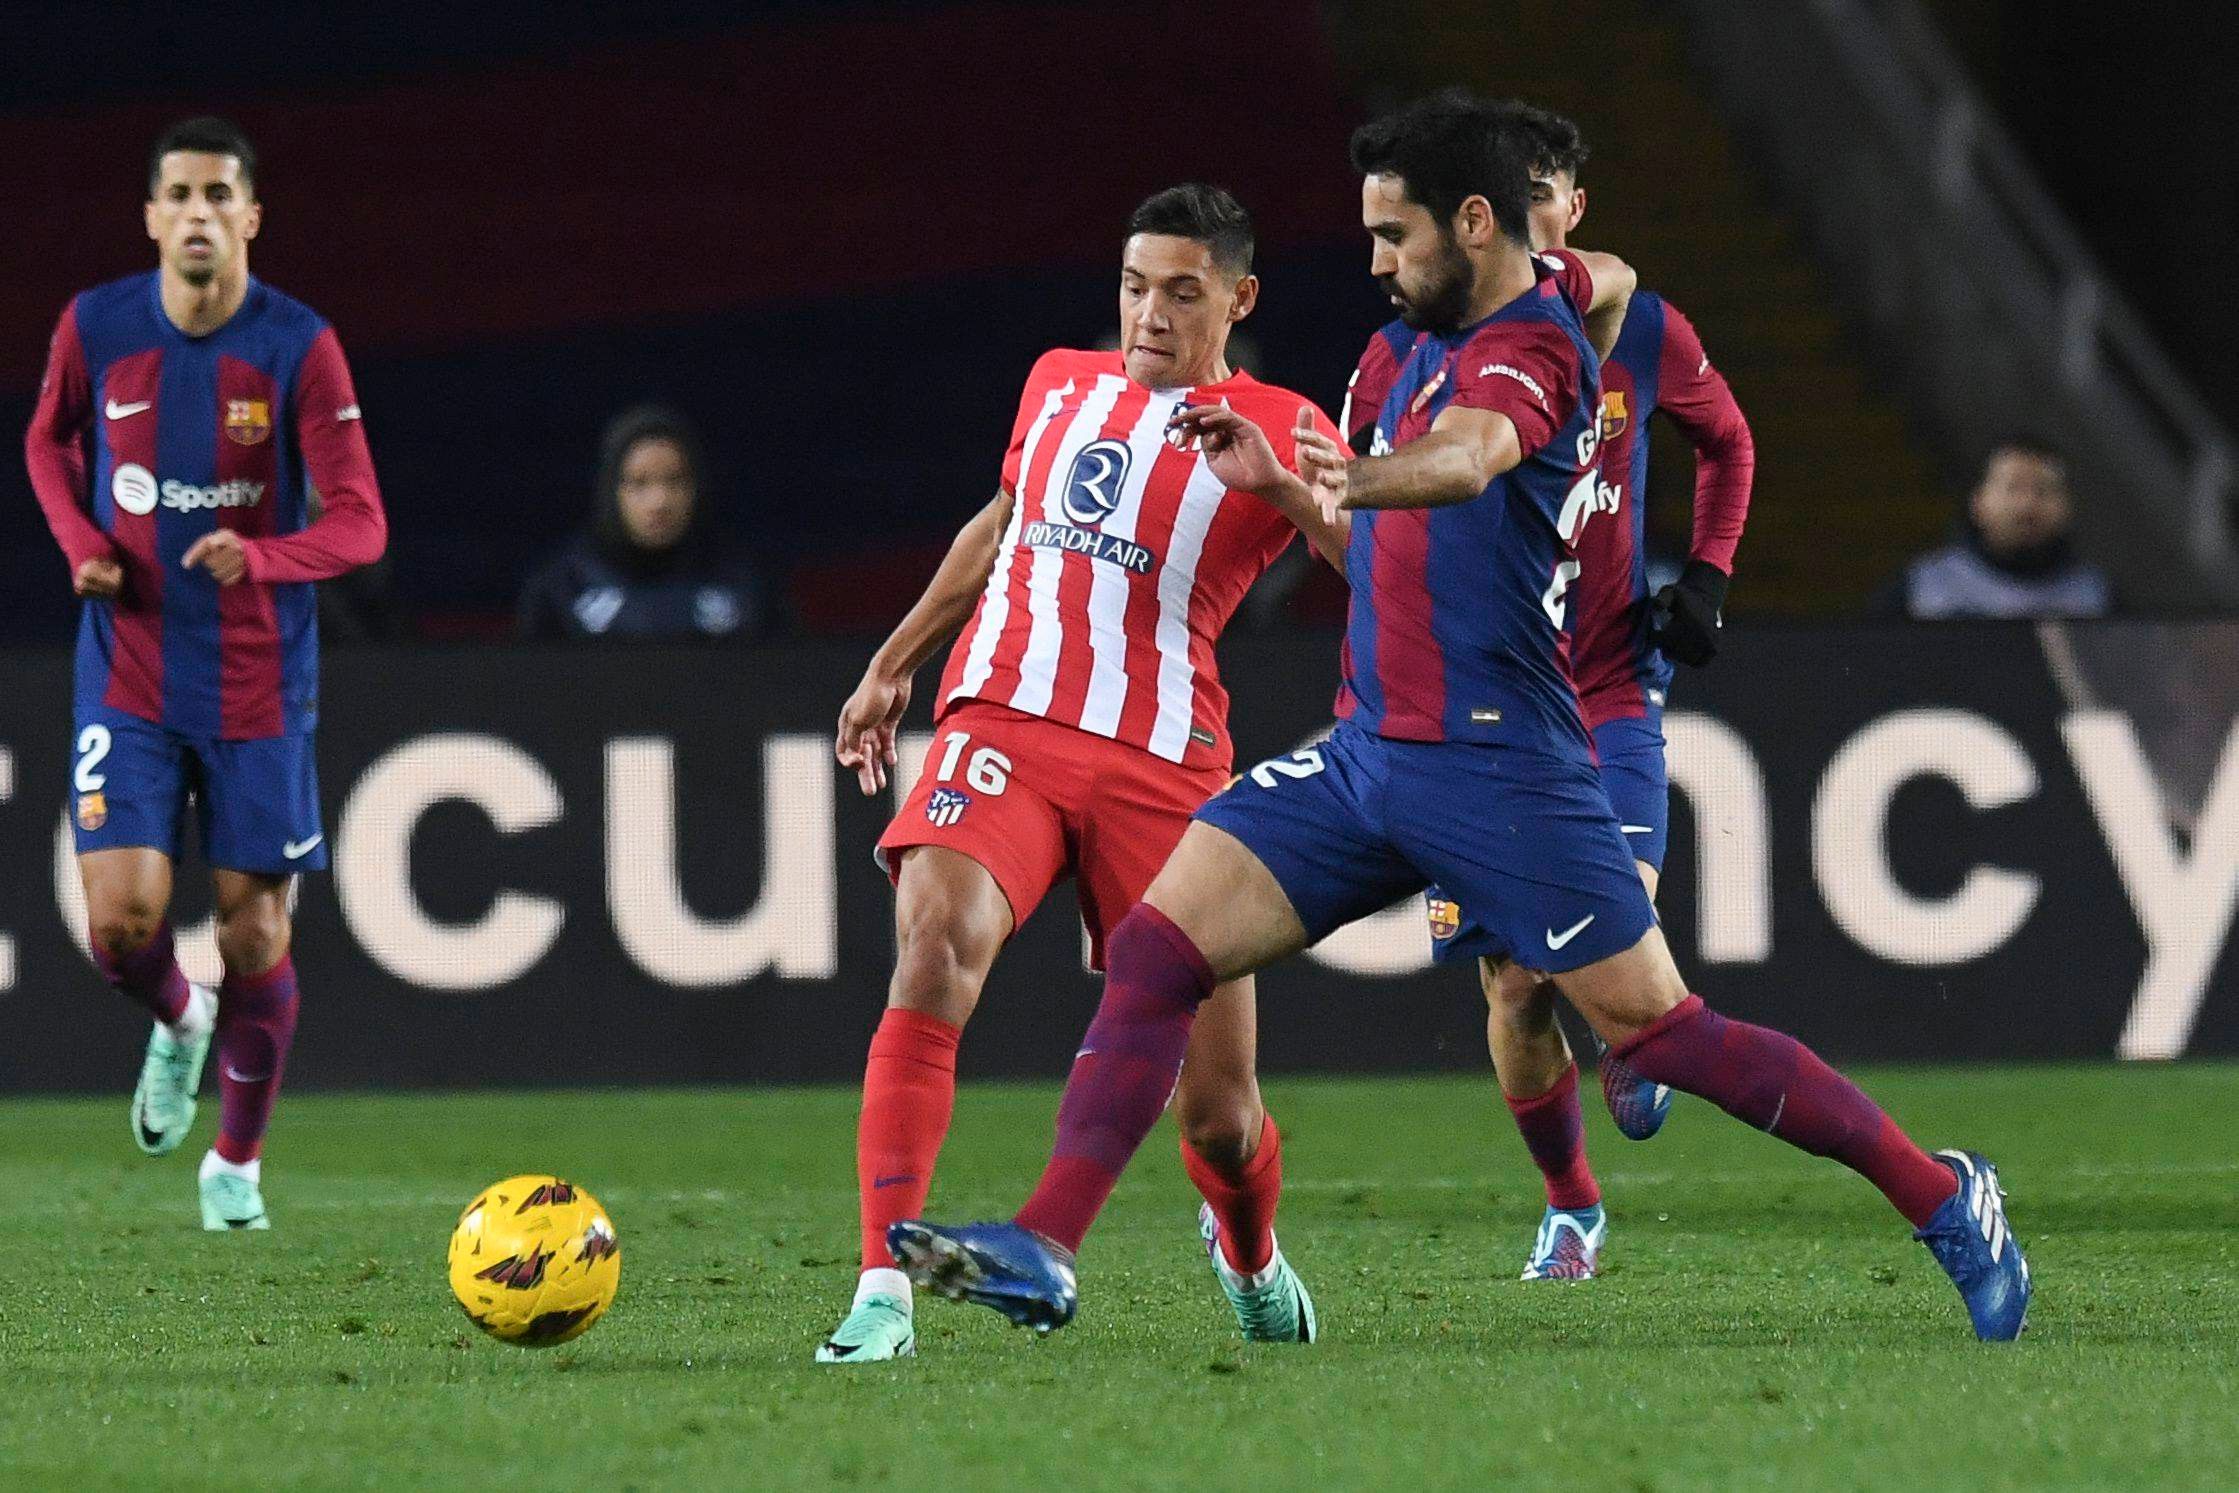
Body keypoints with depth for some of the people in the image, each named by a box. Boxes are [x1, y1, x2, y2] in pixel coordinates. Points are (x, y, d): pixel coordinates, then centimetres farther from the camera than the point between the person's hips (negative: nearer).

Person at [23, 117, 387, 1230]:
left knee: (253, 931, 1)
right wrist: (80, 541, -2)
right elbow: (49, 439, 17)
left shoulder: (299, 347, -11)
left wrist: (261, 557, -31)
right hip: (129, 674, 1)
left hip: (258, 684, -1)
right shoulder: (94, 329, -4)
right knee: (122, 919, -12)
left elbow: (359, 524, -11)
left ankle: (238, 1161, 22)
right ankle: (178, 1021, 25)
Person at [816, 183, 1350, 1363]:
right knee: (936, 948, -29)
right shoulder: (1059, 383, 17)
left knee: (1217, 1115, 0)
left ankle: (1248, 1254, 38)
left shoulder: (1278, 431, 4)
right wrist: (892, 667, 36)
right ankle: (881, 1291, -32)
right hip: (1003, 723, 2)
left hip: (1159, 759, -2)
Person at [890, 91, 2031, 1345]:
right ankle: (1044, 1252, -11)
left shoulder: (1527, 351, -16)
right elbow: (1605, 280, 33)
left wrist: (1355, 479, -60)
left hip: (1500, 767, -9)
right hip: (1367, 755, 9)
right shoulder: (1427, 338, 11)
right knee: (1155, 952, -6)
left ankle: (1942, 1196, 12)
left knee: (1661, 1035, -4)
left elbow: (1467, 454, -39)